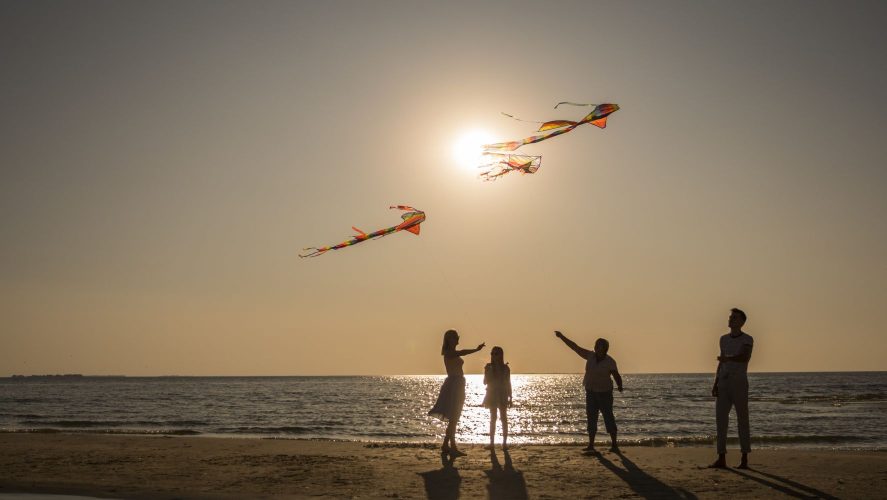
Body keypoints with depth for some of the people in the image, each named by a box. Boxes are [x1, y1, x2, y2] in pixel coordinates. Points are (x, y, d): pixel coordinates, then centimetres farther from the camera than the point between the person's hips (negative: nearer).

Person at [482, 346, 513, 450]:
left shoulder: (505, 368, 0)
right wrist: (489, 370, -15)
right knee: (493, 418, 5)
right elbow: (485, 382, -1)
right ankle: (491, 442, 8)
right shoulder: (489, 367, 2)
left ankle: (505, 442, 0)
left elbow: (508, 383, 4)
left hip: (502, 395, -1)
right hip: (492, 395, 1)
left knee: (503, 418, -2)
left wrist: (510, 397, 2)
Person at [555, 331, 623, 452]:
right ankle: (591, 445, 6)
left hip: (604, 392, -4)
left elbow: (617, 376, -15)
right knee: (591, 418, 4)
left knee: (609, 418, -3)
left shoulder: (610, 362, -10)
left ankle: (614, 444, 4)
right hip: (590, 392, 4)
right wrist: (562, 337, 2)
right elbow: (575, 347, 3)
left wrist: (619, 386, -30)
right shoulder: (590, 356, 0)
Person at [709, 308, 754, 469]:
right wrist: (715, 384, 11)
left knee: (742, 421, -1)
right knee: (721, 420, -1)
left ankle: (744, 460, 7)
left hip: (739, 384, -5)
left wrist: (728, 358, -40)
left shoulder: (747, 340, -3)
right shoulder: (724, 339, 16)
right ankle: (721, 459, 1)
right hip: (723, 384, 5)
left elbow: (745, 358, -23)